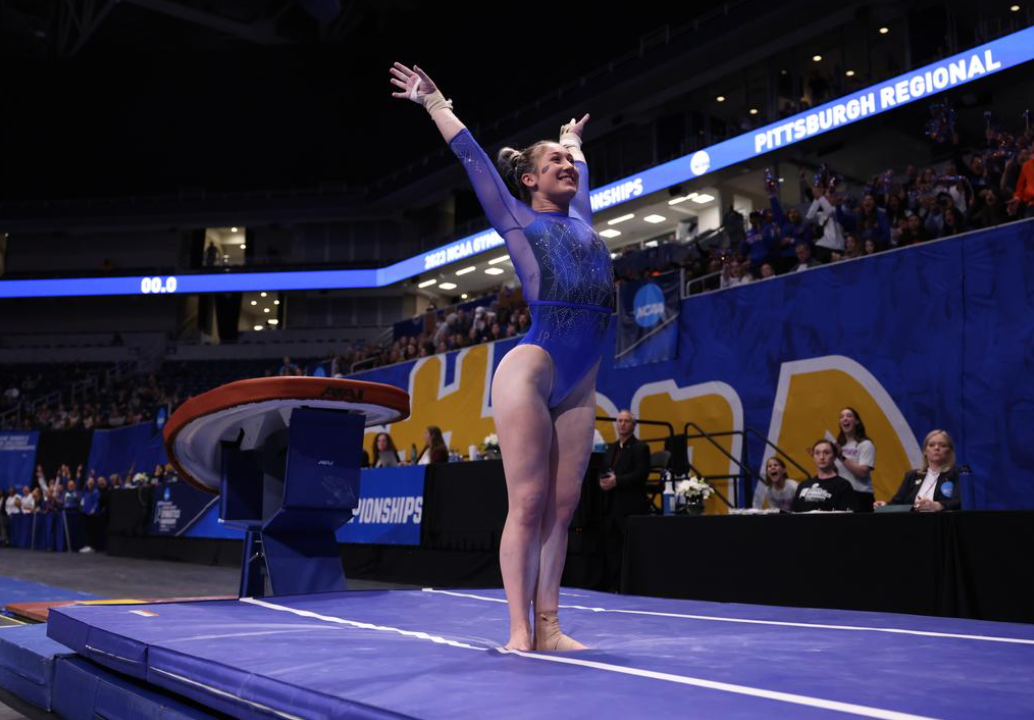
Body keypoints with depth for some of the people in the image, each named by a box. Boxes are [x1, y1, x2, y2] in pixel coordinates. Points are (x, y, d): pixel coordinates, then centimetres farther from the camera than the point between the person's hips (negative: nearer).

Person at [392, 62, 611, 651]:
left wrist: (572, 137, 58)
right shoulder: (520, 222, 7)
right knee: (528, 504, -6)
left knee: (561, 507, 5)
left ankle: (549, 627, 11)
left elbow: (581, 168, 41)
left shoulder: (581, 220, 21)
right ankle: (520, 630, 1)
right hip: (531, 372, -6)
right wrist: (435, 103, 22)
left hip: (579, 386, 6)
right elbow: (473, 156, 13)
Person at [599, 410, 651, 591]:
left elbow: (641, 474, -12)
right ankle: (613, 585, 12)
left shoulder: (640, 447, -2)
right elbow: (603, 471, 21)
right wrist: (603, 481, -2)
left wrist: (617, 481, -19)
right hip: (611, 506, 7)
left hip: (631, 506, -7)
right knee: (611, 547, 7)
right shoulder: (611, 448, 20)